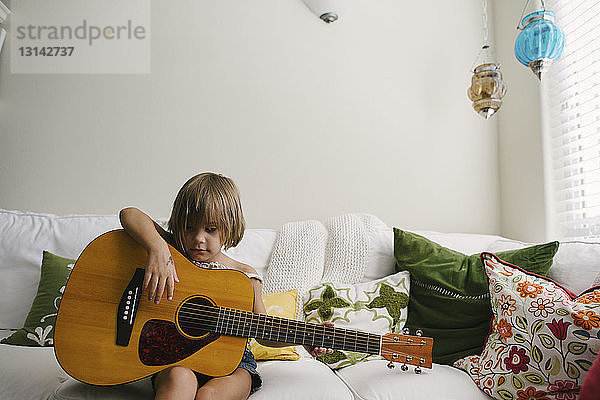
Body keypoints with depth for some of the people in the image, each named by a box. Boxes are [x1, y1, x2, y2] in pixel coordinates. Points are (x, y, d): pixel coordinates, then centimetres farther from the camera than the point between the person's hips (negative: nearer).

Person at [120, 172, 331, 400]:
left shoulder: (244, 277, 2)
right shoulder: (175, 252, 1)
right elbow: (129, 215, -10)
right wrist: (158, 249, -28)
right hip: (175, 357, 0)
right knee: (180, 381, -34)